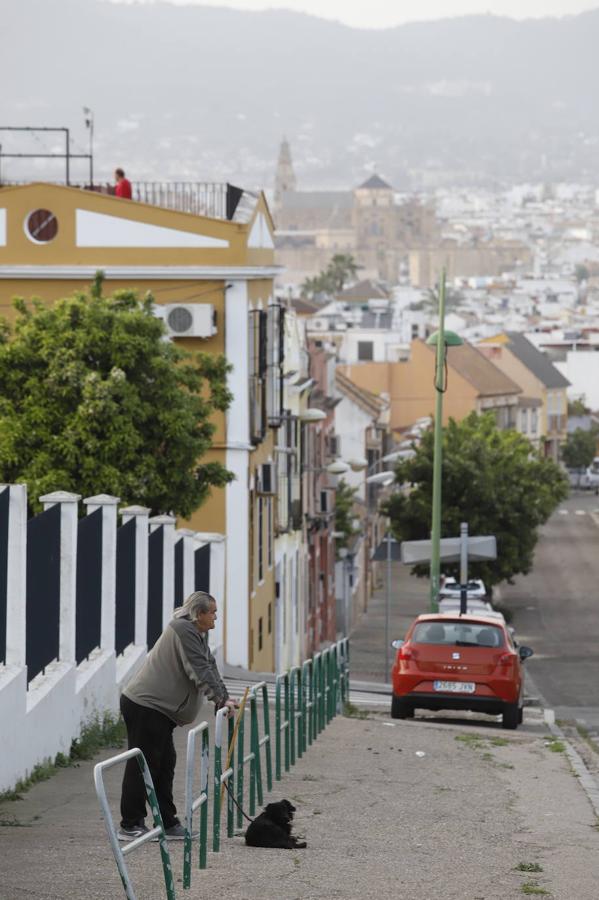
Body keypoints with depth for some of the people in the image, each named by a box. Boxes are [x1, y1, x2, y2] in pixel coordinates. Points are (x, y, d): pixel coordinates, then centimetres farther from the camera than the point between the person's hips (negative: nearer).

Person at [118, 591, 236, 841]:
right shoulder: (183, 630, -14)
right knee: (143, 764, -7)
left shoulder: (197, 634, 18)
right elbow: (200, 670, -20)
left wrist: (223, 698, 7)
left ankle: (168, 824, 16)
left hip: (159, 708, 11)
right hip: (145, 706, -11)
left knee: (164, 764, 12)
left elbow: (209, 667, 17)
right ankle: (130, 826, -3)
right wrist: (220, 698, -19)